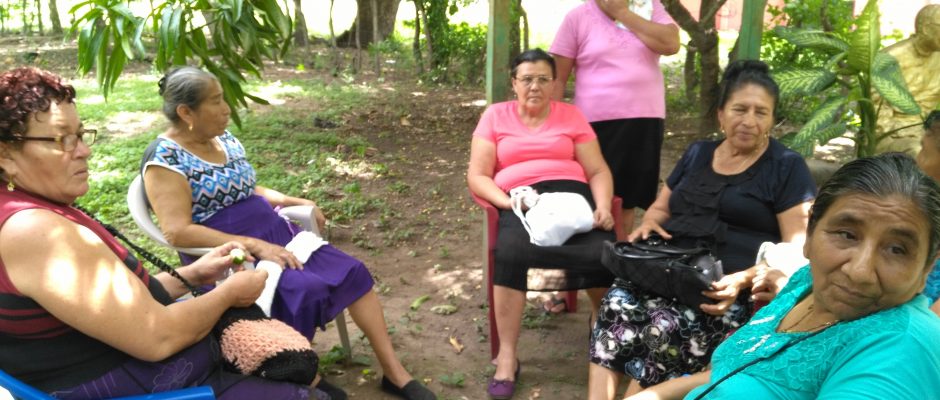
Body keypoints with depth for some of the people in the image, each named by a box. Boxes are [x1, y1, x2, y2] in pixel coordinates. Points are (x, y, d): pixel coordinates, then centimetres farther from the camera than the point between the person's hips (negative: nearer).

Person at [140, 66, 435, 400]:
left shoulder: (224, 139, 11)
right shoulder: (165, 158, -13)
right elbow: (178, 232, -23)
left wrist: (294, 201, 7)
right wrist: (255, 245, -26)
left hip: (274, 234, 8)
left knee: (352, 271, -6)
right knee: (306, 289, -29)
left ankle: (395, 373, 0)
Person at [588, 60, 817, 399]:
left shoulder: (787, 167, 5)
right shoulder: (698, 153, 20)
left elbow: (797, 248, -3)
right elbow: (660, 208, 28)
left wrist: (742, 280, -20)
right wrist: (647, 225, 2)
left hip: (725, 291, -4)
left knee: (667, 326, -35)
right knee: (616, 305, -30)